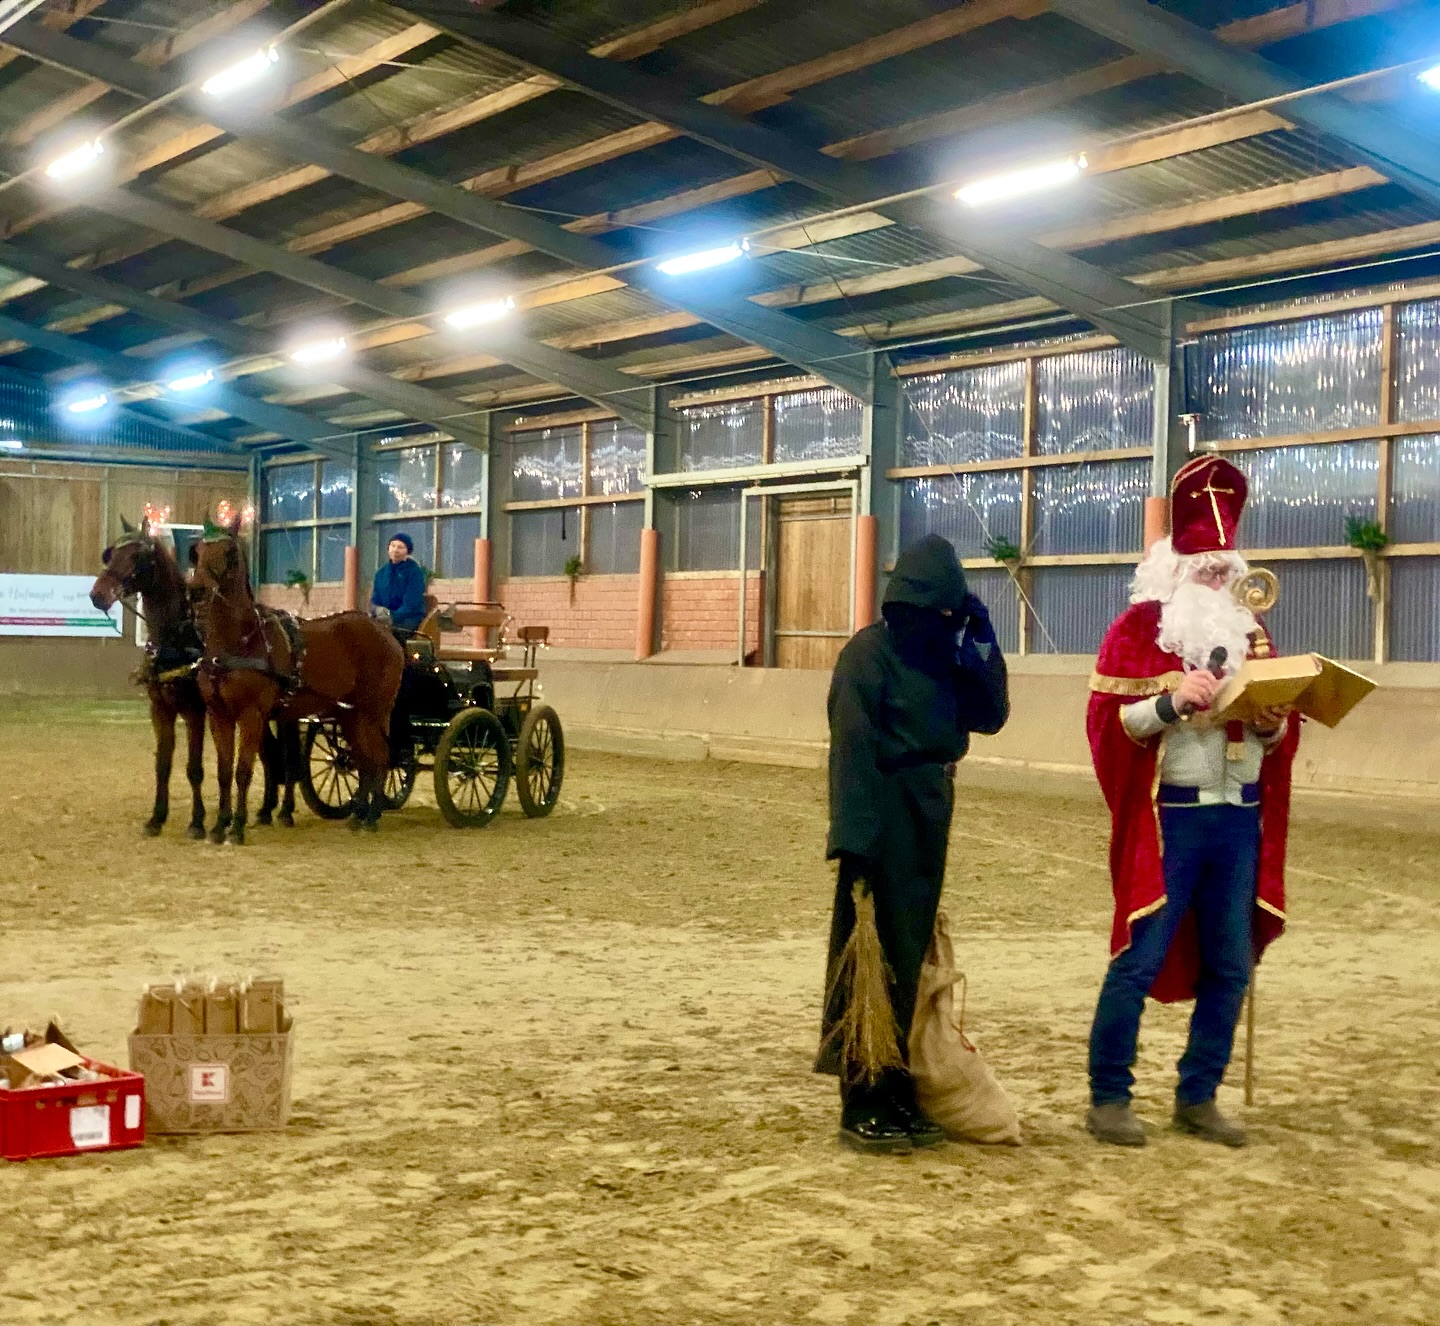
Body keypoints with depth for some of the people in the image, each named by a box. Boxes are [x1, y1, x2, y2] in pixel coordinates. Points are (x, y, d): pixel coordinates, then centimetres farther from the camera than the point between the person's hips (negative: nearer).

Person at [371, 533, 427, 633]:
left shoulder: (414, 572, -3)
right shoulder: (381, 573, 16)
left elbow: (412, 604, -11)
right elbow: (375, 600, 17)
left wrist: (393, 617, -23)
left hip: (409, 618, -5)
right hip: (384, 617, 5)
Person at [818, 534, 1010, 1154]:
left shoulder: (943, 654, 10)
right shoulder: (870, 652, -12)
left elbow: (990, 715, 10)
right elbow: (851, 748, -17)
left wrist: (980, 642, -2)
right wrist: (855, 839, -23)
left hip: (929, 817, 8)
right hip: (886, 816, -7)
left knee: (910, 957, 13)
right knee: (874, 961, -3)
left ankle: (899, 1095, 22)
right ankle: (863, 1106, 4)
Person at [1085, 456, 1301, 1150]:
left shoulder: (1249, 629, 14)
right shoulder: (1139, 627, -3)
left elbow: (1280, 732, 18)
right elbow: (1107, 722, -9)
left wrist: (1274, 724, -5)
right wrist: (1172, 701, -22)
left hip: (1241, 818, 6)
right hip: (1169, 815, -6)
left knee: (1230, 966, 9)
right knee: (1140, 960, -4)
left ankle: (1197, 1097, 21)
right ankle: (1108, 1098, 7)